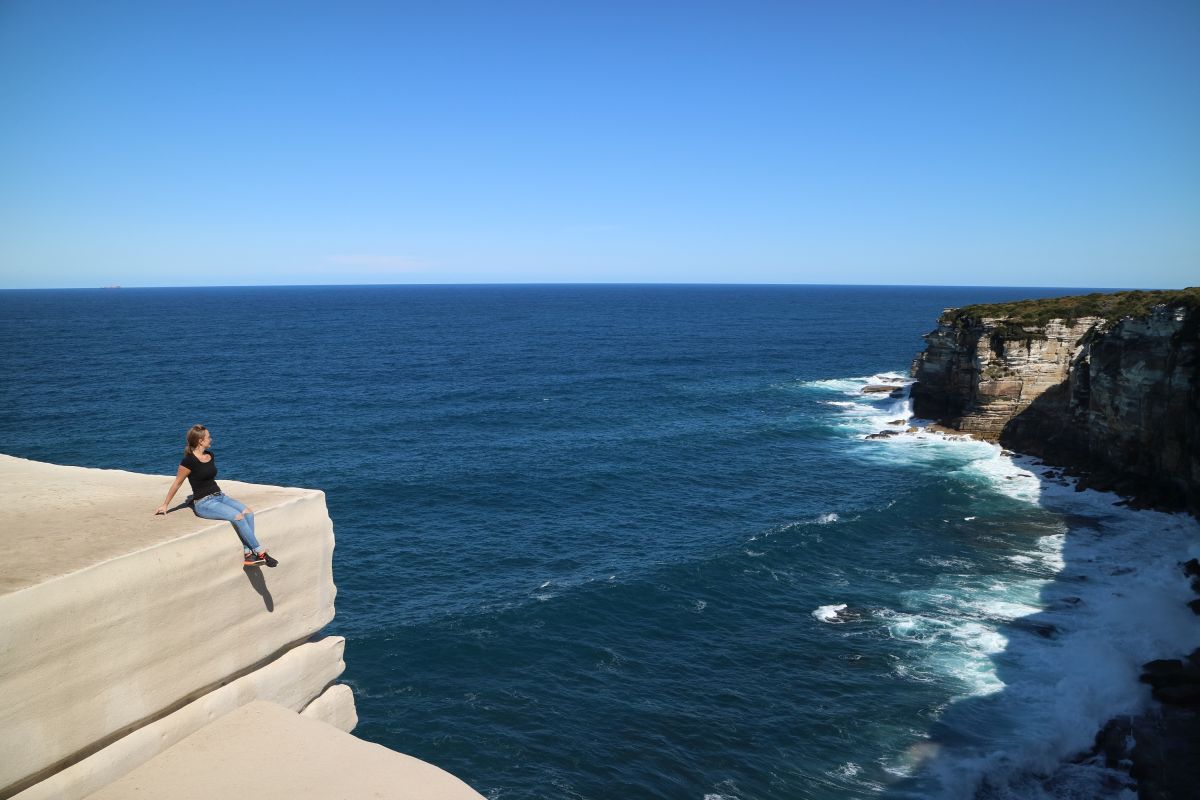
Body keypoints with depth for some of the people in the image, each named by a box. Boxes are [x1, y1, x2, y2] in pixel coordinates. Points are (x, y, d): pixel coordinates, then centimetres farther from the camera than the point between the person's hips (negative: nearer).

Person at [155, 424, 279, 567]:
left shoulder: (210, 455, 10)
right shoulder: (189, 461, -12)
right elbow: (177, 484, -4)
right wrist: (165, 505, 2)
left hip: (219, 496, 7)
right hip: (204, 503, -7)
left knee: (248, 512, -17)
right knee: (238, 516, -26)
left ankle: (248, 553, -18)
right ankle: (260, 552, -20)